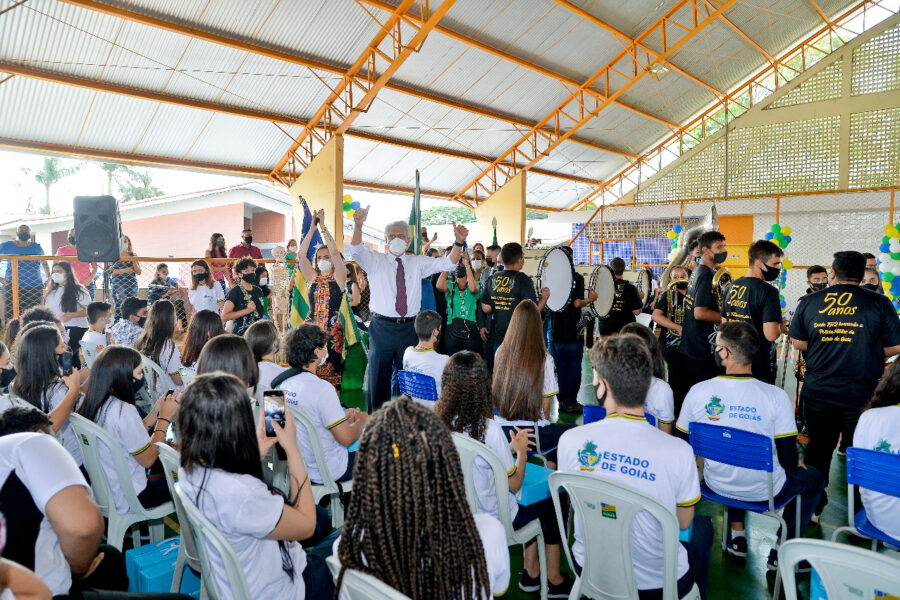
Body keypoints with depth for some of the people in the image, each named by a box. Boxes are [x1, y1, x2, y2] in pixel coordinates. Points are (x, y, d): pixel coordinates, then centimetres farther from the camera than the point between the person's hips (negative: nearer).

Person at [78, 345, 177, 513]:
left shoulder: (92, 403, -3)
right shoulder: (124, 410, -28)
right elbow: (148, 460, -17)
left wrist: (155, 413, 4)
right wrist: (164, 418, -10)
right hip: (127, 501, -8)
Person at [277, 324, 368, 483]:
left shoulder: (281, 382, -3)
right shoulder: (321, 388, -27)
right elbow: (346, 438, -22)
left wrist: (342, 415, 9)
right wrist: (363, 420, -3)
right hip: (327, 472, -8)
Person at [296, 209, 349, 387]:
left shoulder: (339, 277, 2)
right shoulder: (313, 277, 11)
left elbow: (335, 253, -12)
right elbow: (301, 255, 0)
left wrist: (323, 226, -9)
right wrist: (312, 227, -4)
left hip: (333, 330, -3)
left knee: (332, 369, 0)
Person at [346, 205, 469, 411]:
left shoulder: (418, 263, 10)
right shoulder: (374, 261, 4)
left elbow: (447, 263, 0)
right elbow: (356, 250, -14)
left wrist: (459, 242, -19)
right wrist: (358, 226, -34)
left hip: (409, 328, 2)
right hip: (382, 327, -2)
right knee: (379, 377, 5)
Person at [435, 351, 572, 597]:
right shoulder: (489, 429, -29)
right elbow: (514, 484, -17)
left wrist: (510, 446, 9)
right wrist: (522, 451, 0)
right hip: (491, 520, -6)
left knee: (536, 509, 25)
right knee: (551, 503, 18)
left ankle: (531, 573, 34)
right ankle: (554, 581, 33)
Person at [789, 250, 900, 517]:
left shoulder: (810, 302, -1)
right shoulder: (879, 303, -7)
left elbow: (798, 342, 5)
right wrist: (867, 353, 15)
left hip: (818, 392, 2)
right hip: (862, 395, -2)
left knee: (818, 448, 16)